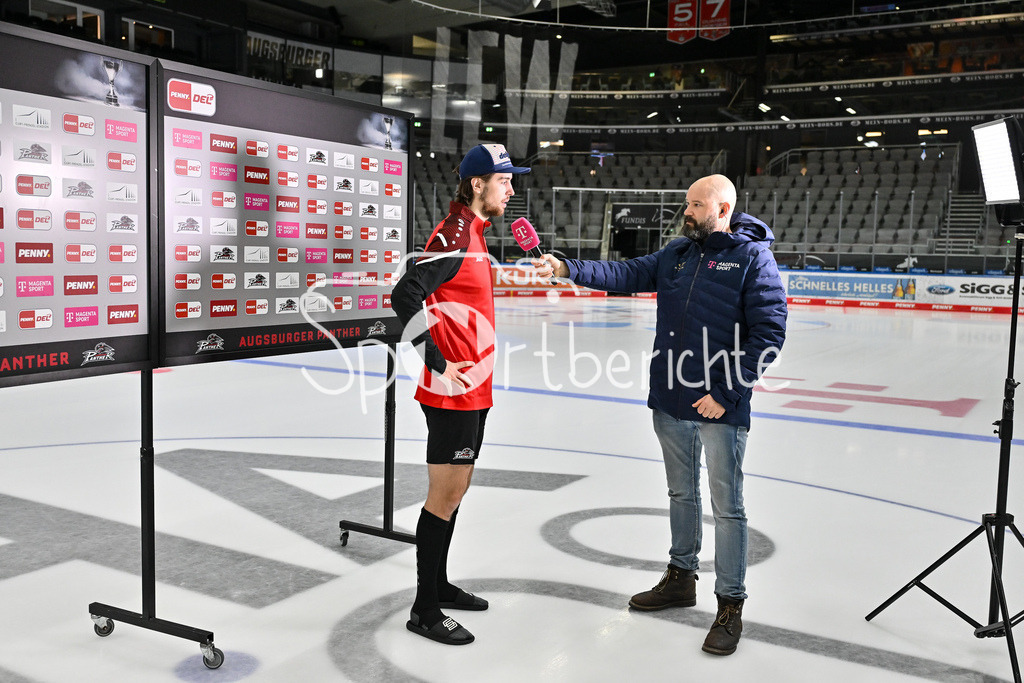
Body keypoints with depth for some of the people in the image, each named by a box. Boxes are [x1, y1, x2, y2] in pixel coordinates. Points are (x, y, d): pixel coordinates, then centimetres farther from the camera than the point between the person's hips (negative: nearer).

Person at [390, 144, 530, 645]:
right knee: (446, 494, -2)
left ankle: (439, 585, 32)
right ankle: (424, 610, 10)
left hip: (472, 387, 10)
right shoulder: (454, 235, -17)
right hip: (452, 390, -10)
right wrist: (439, 365, -25)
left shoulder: (474, 233, 15)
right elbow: (405, 296, -25)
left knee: (456, 488, 17)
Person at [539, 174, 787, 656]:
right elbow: (627, 274, 4)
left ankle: (730, 604, 17)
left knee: (727, 508, 4)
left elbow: (769, 333, -13)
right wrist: (569, 269, -10)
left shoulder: (753, 258, -9)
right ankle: (680, 577, 37)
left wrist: (727, 393, -16)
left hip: (719, 407, -6)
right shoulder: (677, 253, 10)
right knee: (680, 494, 20)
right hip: (670, 400, 6)